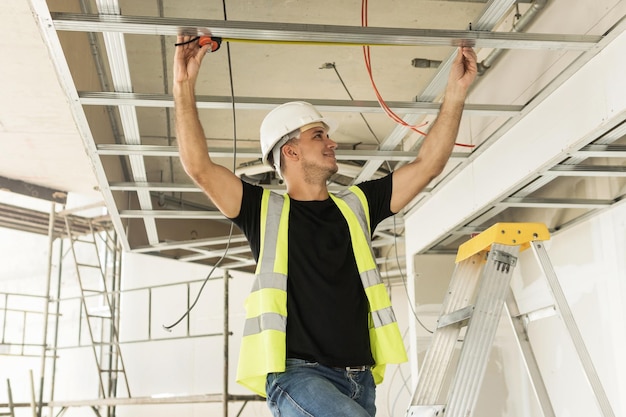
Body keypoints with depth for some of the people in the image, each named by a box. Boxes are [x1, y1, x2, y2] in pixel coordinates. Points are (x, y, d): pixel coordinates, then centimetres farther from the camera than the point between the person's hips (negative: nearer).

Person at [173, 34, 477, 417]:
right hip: (298, 375, -5)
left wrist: (456, 91, 15)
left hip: (359, 380, 5)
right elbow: (199, 167, -4)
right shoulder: (266, 210, 6)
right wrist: (185, 86, -10)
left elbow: (428, 165, 17)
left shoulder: (356, 206, 17)